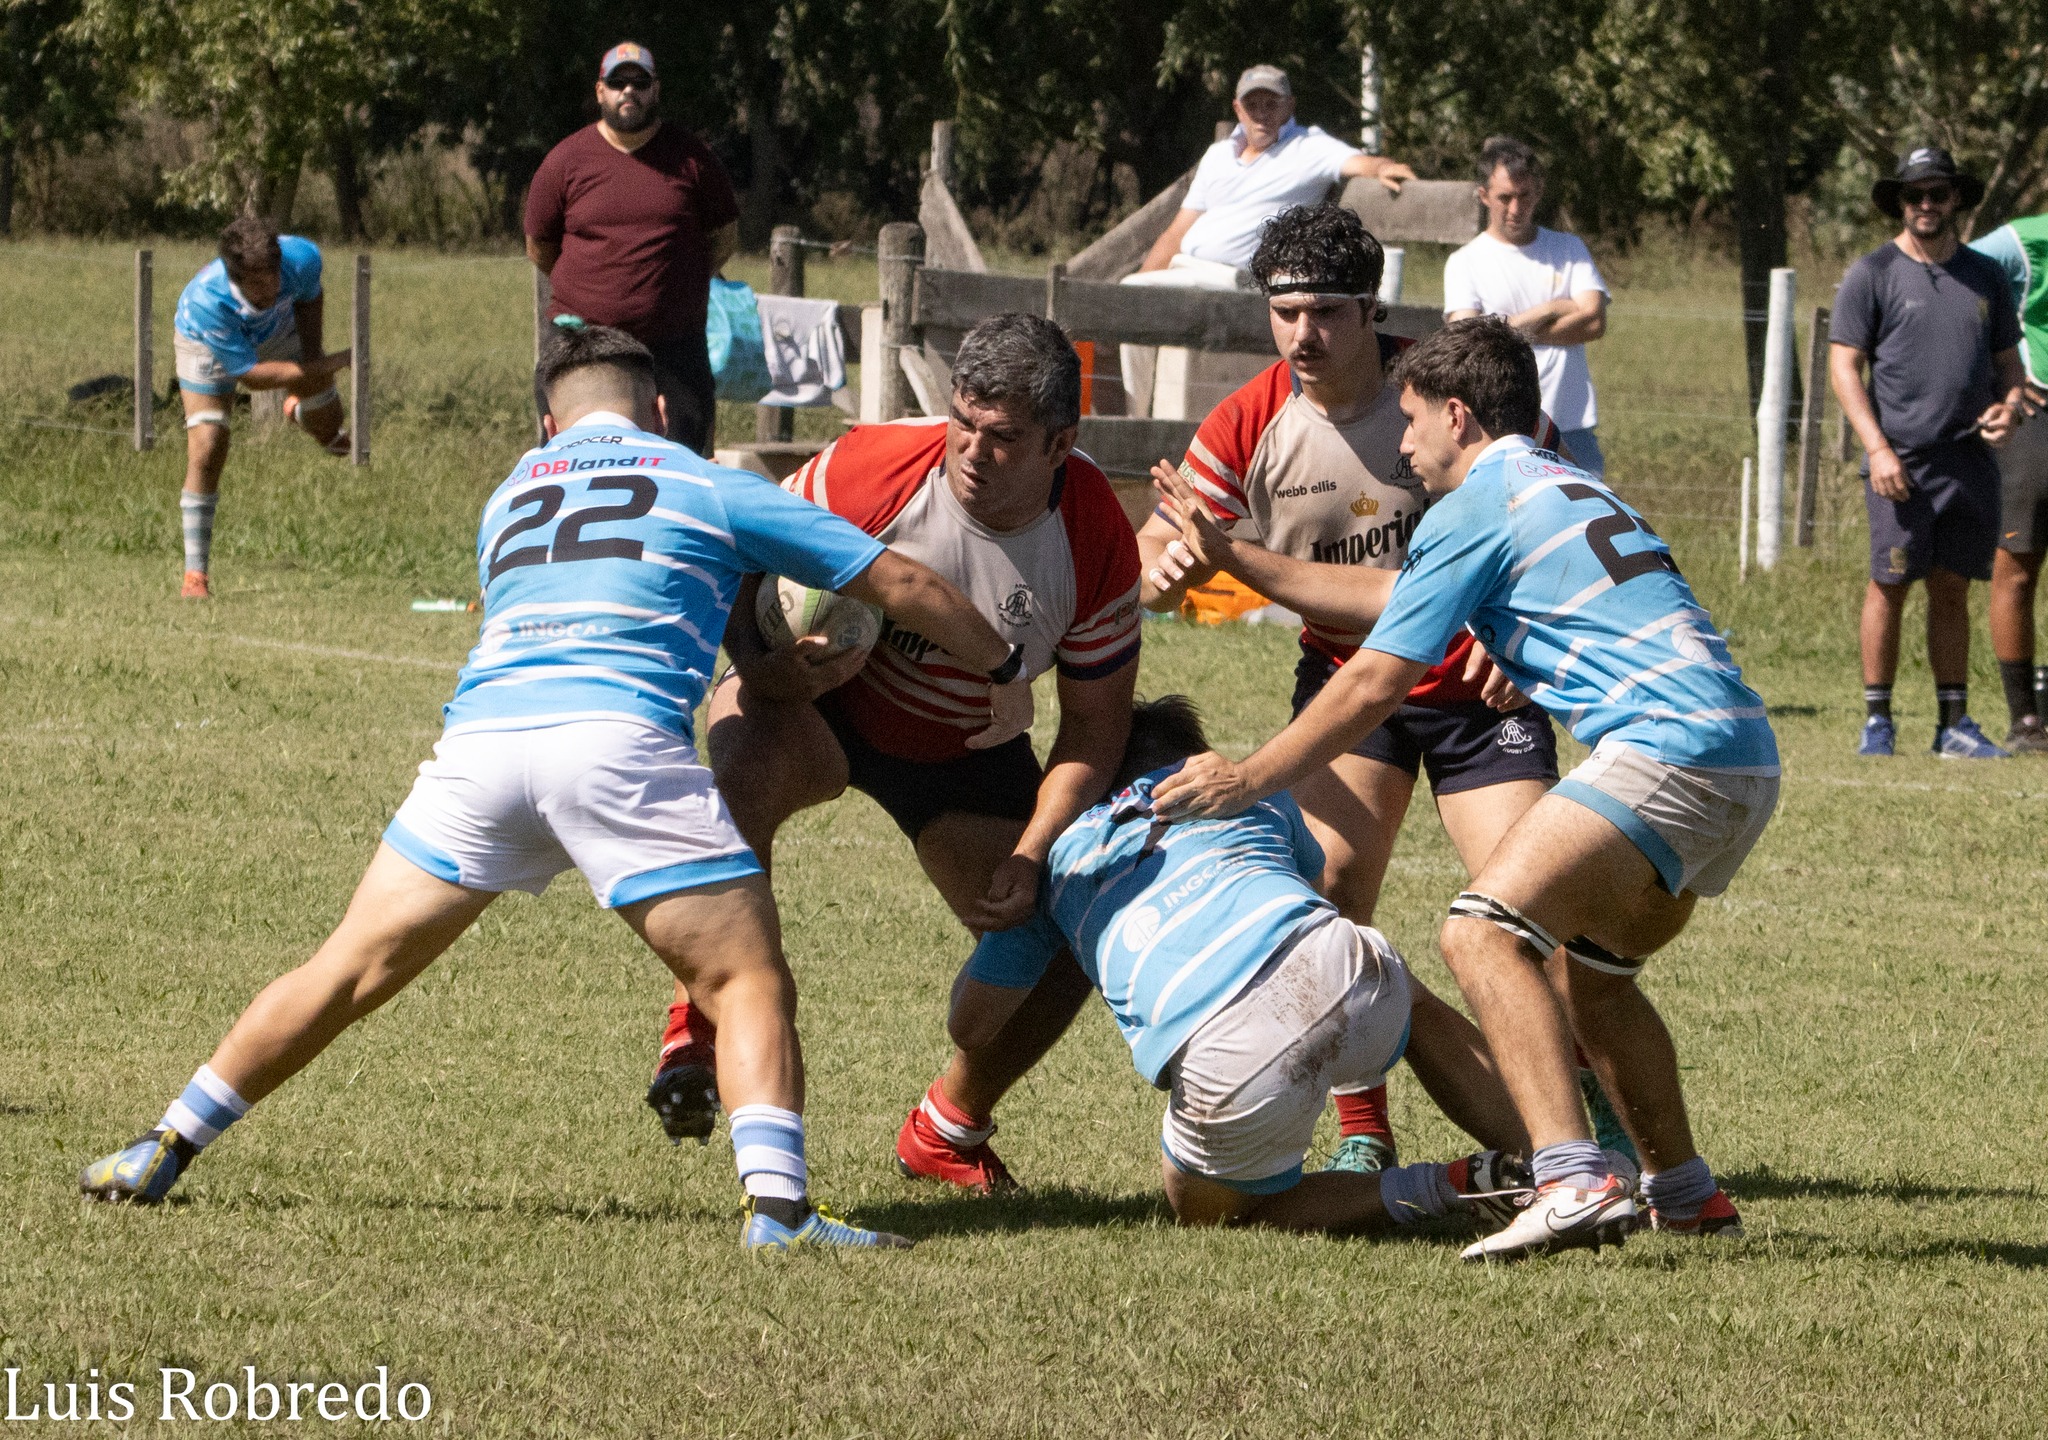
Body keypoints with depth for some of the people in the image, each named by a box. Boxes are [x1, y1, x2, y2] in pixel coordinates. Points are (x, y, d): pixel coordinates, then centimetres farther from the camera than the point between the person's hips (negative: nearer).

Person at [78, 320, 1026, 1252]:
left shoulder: (509, 498, 32)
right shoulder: (708, 487, 21)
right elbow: (901, 584, 24)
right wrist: (1007, 666, 40)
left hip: (479, 731, 4)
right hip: (618, 740, -4)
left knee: (345, 976, 14)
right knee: (750, 985, 2)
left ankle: (161, 1154, 19)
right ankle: (776, 1205, -17)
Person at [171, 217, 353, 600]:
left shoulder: (302, 257, -37)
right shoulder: (205, 301, -48)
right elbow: (251, 374, -38)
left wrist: (313, 361, -15)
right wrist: (326, 366, -40)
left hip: (281, 330, 4)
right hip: (208, 346, -4)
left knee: (328, 429, 11)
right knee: (206, 451, -15)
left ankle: (299, 410, 53)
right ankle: (195, 575, -3)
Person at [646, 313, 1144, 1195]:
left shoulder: (1097, 542, -20)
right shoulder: (869, 469, -27)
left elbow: (1095, 728, -11)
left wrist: (1031, 858, -24)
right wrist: (772, 664, -36)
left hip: (966, 751, 3)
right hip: (818, 700, -3)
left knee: (1063, 938, -8)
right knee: (742, 766, -38)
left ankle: (948, 1130, 20)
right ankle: (699, 1030, -26)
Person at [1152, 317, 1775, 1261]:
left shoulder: (1477, 505, 1)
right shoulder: (1566, 486, 29)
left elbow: (1372, 687, 1)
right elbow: (1394, 597, 39)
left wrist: (1246, 781, 11)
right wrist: (1236, 559, 45)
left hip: (1670, 747, -10)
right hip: (1747, 763, 10)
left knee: (1486, 930, -18)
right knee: (1586, 965, 26)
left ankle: (1574, 1182, -34)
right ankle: (1683, 1193, 29)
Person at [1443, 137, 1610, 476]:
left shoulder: (1569, 250, 12)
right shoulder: (1465, 262, 5)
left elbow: (1594, 322, -1)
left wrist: (1515, 328, -4)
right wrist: (1547, 311, -3)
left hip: (1572, 426, 2)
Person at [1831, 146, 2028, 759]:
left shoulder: (1985, 276, 15)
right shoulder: (1873, 273, 2)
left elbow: (2008, 359, 22)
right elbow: (1843, 364, -2)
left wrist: (2007, 405, -2)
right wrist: (1877, 447, -12)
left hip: (1971, 459, 4)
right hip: (1901, 459, -4)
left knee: (1953, 589, 7)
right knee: (1890, 584, -4)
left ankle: (1955, 723, 11)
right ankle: (1877, 720, 3)